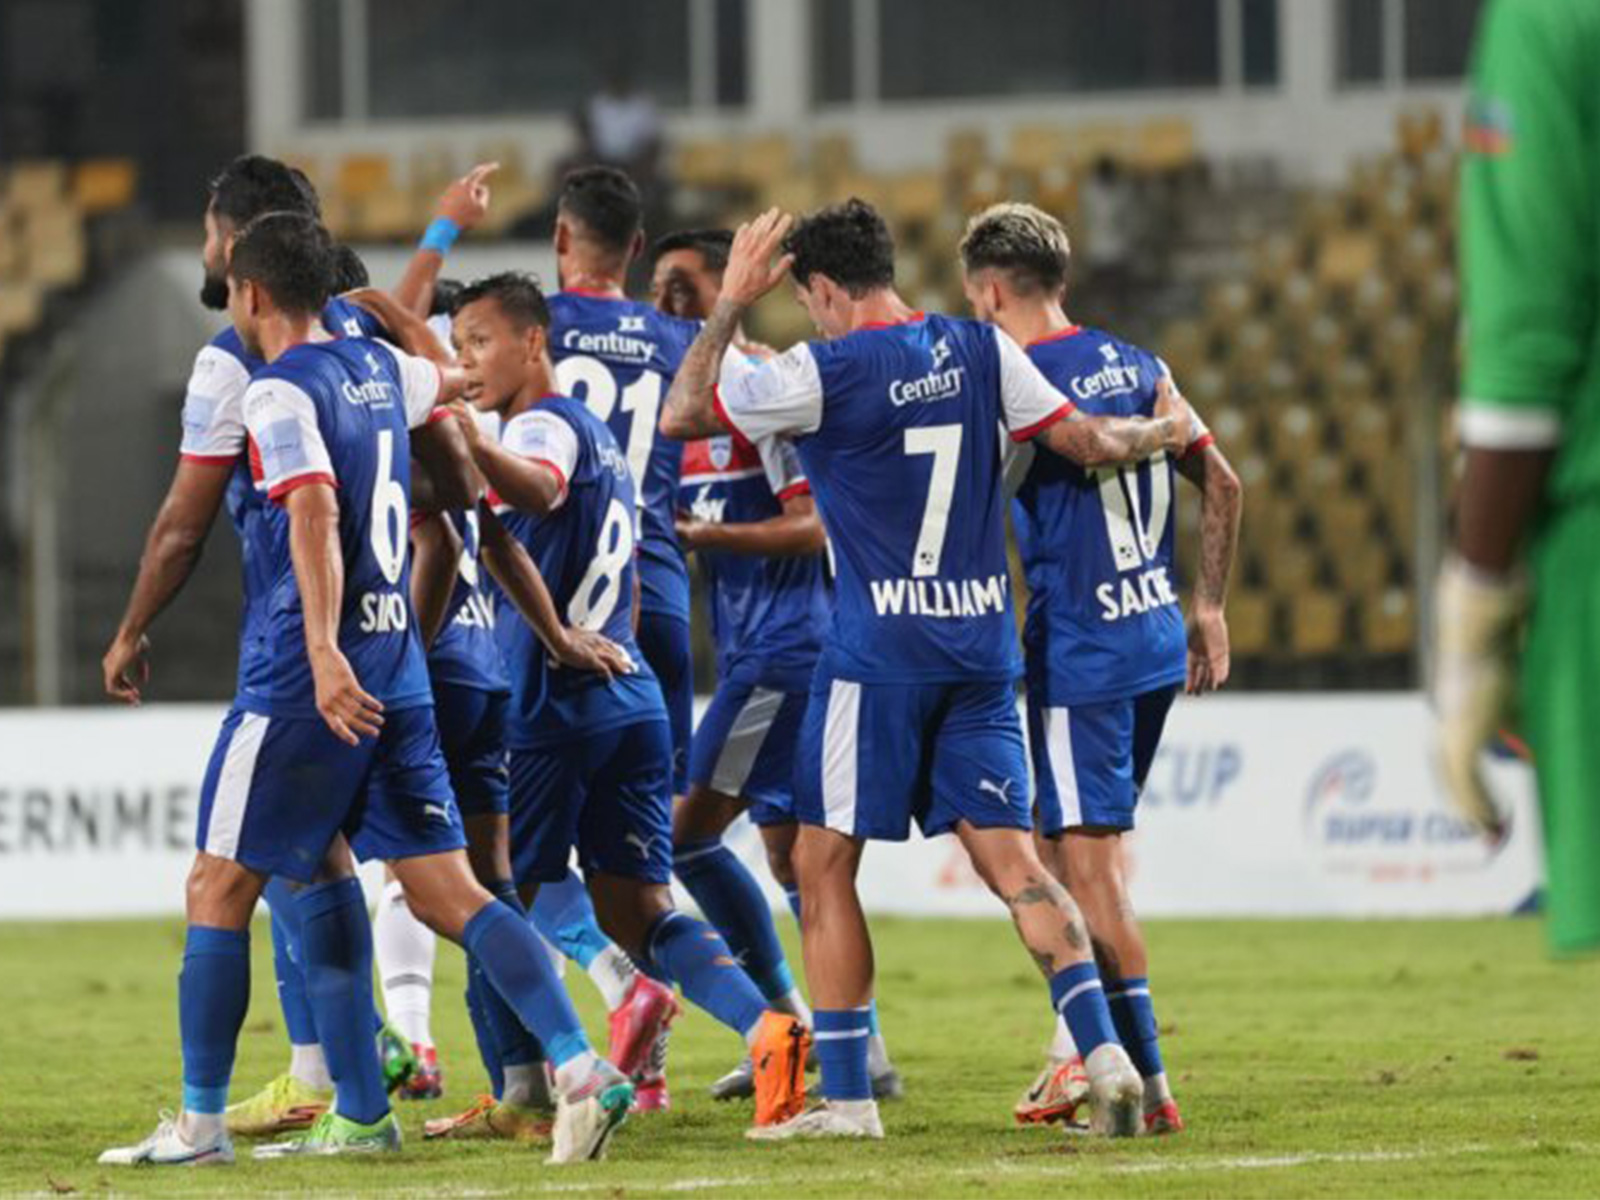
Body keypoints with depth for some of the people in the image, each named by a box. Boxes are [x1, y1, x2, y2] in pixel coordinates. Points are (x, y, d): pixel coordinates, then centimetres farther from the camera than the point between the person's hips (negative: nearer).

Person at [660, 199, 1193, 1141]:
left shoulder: (824, 372, -9)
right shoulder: (981, 351, 4)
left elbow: (681, 416, -1)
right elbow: (1089, 442, 9)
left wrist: (731, 305, 7)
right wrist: (1167, 431, 28)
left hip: (878, 655, -5)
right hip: (982, 647, 5)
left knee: (825, 863, 5)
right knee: (1011, 859, 3)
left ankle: (847, 1096, 3)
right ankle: (1105, 1053, -14)